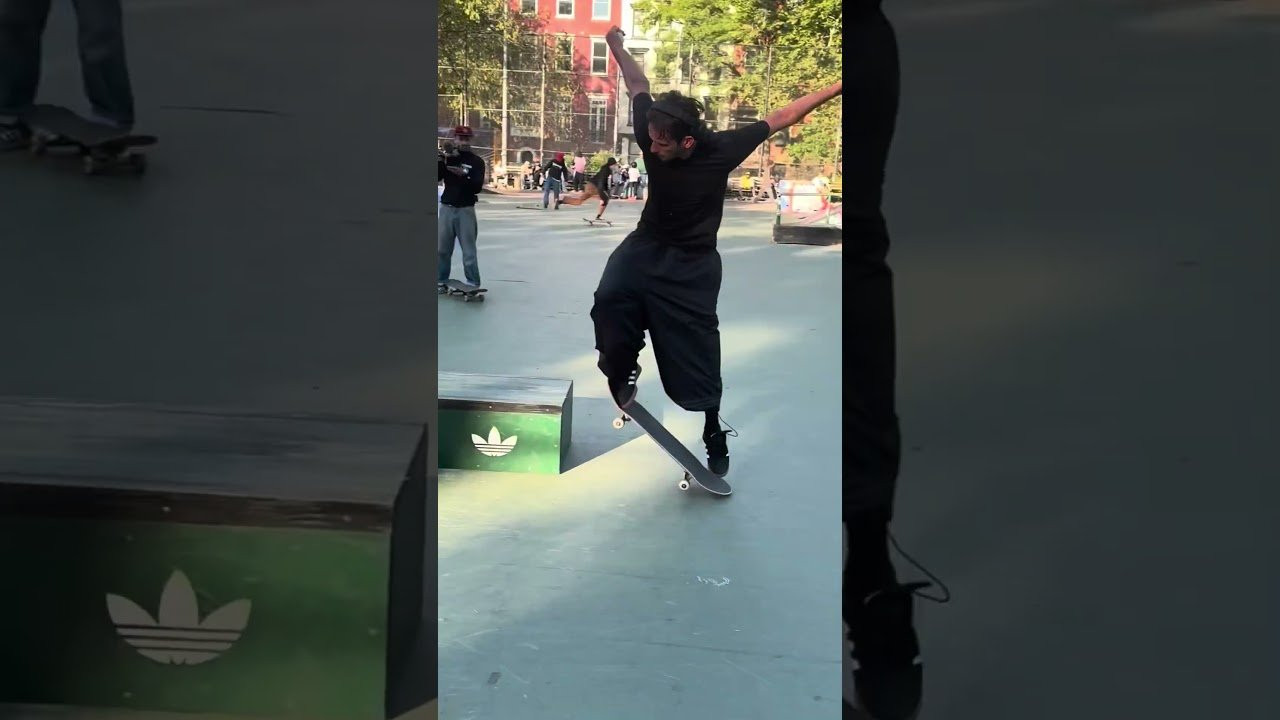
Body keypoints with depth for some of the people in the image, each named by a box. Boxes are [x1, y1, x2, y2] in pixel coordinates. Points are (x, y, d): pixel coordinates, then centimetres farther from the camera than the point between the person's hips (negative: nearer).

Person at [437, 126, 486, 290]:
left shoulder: (476, 161, 0)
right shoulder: (447, 158, 9)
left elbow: (477, 187, -10)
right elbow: (436, 176, -4)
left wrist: (463, 175, -26)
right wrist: (442, 160, -19)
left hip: (466, 210, -3)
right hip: (446, 208, 3)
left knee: (469, 250, -6)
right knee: (442, 248, 8)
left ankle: (473, 284, -4)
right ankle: (441, 280, 19)